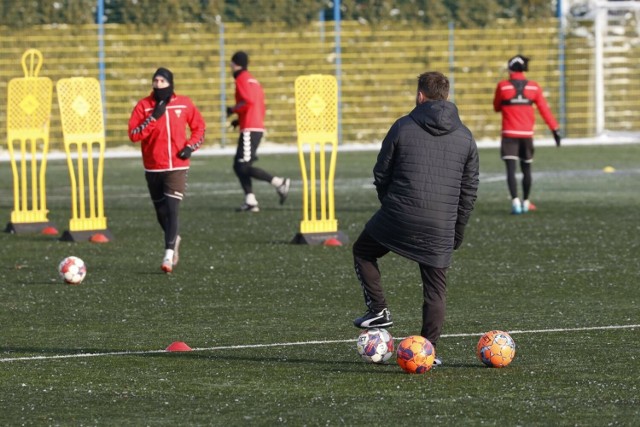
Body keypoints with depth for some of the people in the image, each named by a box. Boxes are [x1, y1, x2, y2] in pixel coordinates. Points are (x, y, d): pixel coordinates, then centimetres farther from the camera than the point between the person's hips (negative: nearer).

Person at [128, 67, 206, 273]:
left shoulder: (184, 104, 1)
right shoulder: (144, 105, -3)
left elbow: (199, 127, 14)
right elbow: (133, 134, -12)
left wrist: (191, 147, -2)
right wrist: (153, 118, -20)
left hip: (177, 167, -2)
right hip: (153, 169, 2)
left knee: (172, 209, -16)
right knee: (161, 212, 13)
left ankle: (168, 255, -19)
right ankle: (174, 239, 42)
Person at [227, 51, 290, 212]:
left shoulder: (242, 79, -7)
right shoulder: (253, 81, 21)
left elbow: (249, 101, -22)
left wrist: (232, 110, -8)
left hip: (250, 129, -10)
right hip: (258, 126, 10)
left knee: (243, 167, -13)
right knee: (239, 166, 9)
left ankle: (279, 182, -17)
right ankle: (250, 201, 1)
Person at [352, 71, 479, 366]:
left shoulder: (403, 128, -1)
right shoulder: (465, 137, 9)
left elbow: (381, 175, 4)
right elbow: (470, 188, 12)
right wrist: (458, 230, 19)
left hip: (399, 217, -2)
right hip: (441, 226, 2)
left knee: (363, 251, 23)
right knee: (435, 289, 9)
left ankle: (378, 309, 12)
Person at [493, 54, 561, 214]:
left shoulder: (503, 86, -5)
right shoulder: (533, 87, 0)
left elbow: (497, 107, 9)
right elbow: (545, 110, 0)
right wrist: (555, 129, 3)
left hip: (510, 135, -2)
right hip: (527, 134, 2)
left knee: (511, 169, -8)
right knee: (526, 169, 16)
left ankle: (515, 201, -24)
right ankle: (526, 202, 25)